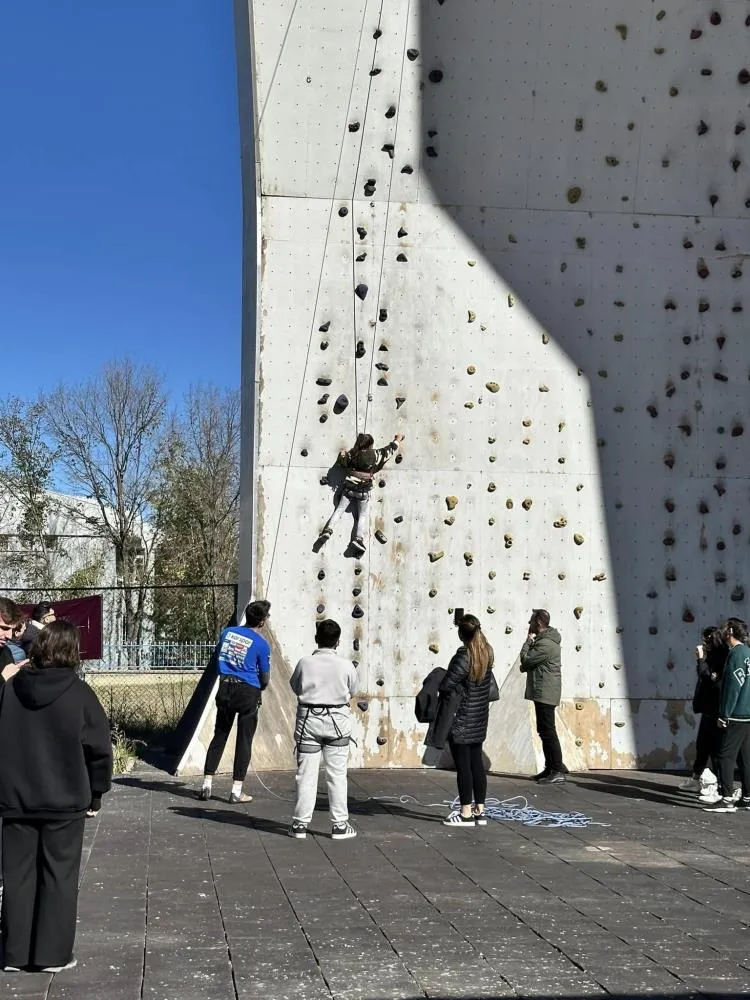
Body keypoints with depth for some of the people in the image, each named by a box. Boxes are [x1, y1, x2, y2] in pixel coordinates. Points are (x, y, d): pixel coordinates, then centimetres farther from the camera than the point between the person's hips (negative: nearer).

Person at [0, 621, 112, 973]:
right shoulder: (78, 693, -9)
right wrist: (95, 794, 5)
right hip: (65, 800, -2)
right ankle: (53, 954, 10)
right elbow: (99, 747, -6)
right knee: (58, 876, 8)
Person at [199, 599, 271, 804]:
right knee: (244, 740, 4)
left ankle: (207, 785, 11)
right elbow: (265, 679, -1)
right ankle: (236, 791, 6)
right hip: (248, 692, -4)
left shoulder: (228, 632, 4)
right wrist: (259, 689, 20)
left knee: (219, 736, 12)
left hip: (225, 689, 4)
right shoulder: (261, 644, -8)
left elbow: (217, 657, 16)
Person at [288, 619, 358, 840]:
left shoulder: (305, 662, -10)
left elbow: (295, 686, 5)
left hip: (309, 720, 0)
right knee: (337, 774, 8)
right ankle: (340, 825, 11)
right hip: (337, 721, 0)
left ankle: (300, 823, 10)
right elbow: (352, 692, 4)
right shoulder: (346, 665, -9)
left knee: (306, 774, 7)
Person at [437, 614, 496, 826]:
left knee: (463, 765, 0)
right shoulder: (487, 652, 2)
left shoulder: (463, 656, -21)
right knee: (477, 763, 14)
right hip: (480, 717, 7)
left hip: (461, 719, -7)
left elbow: (446, 685, -21)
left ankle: (466, 813, 5)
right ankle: (479, 811, 19)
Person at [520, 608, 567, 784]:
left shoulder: (545, 644, -19)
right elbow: (533, 661, 18)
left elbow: (525, 660, -17)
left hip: (545, 693, -11)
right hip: (543, 692, 11)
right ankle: (551, 768, 20)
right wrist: (526, 666, -1)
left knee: (548, 731, -8)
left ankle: (557, 771, -7)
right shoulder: (544, 639, 15)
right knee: (544, 731, 15)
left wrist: (528, 640, -5)